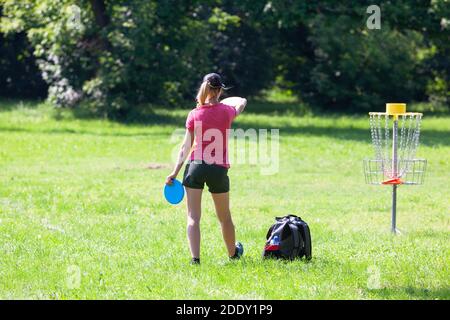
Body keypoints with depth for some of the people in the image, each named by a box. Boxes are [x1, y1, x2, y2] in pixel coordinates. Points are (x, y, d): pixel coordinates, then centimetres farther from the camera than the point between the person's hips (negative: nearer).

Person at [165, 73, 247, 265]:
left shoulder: (194, 114, -2)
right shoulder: (227, 111, -1)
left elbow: (186, 147, 0)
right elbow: (242, 102, 24)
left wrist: (175, 172, 5)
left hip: (196, 165, -1)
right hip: (219, 169, 1)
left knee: (193, 217, 0)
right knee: (224, 216, 18)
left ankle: (195, 257, -12)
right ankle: (233, 253, 35)